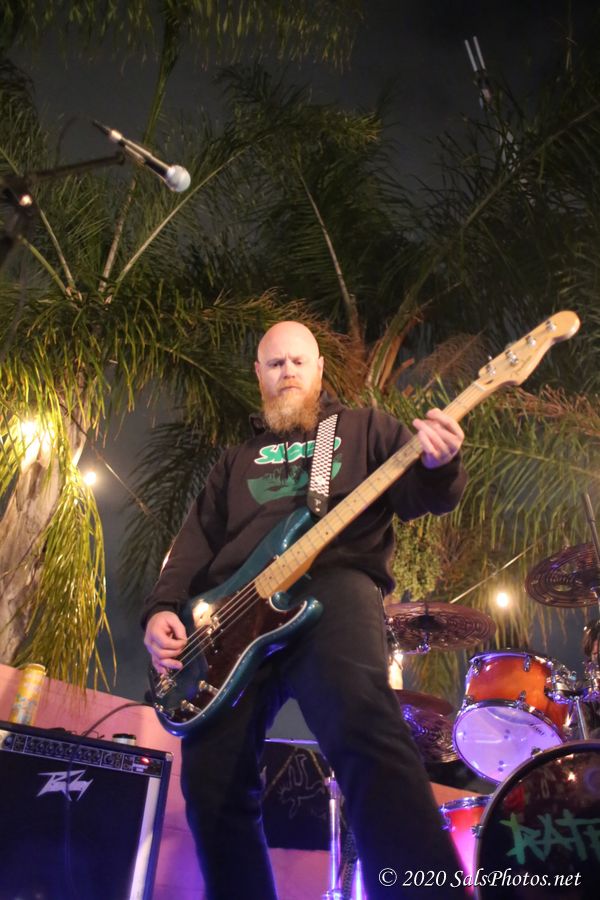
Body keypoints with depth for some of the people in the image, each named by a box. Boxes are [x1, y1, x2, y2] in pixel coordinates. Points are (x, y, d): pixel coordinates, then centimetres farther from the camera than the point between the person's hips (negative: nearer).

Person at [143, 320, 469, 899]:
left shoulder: (365, 429, 23)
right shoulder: (237, 460, 32)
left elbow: (418, 493, 9)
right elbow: (197, 540, 24)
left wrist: (437, 465, -16)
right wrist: (162, 609, 6)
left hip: (332, 584, -4)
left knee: (364, 734, -31)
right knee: (211, 778, -5)